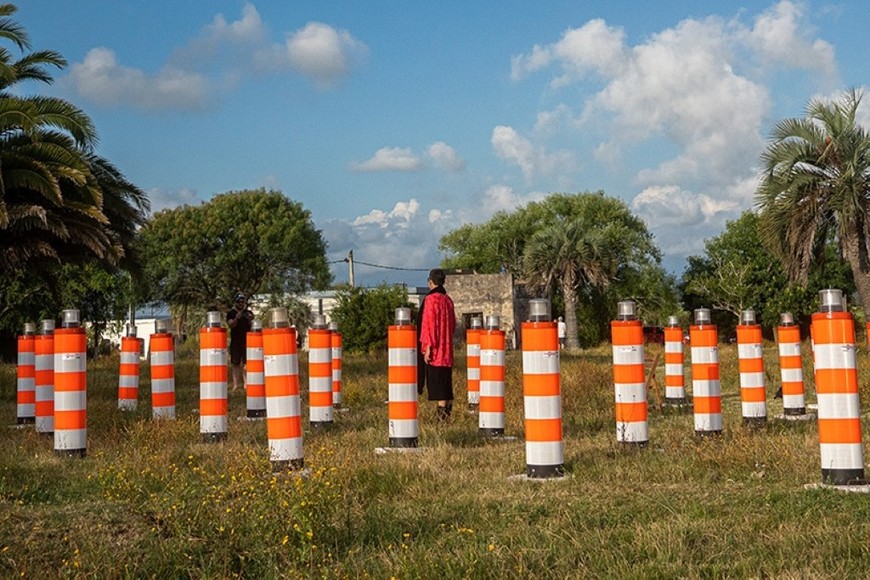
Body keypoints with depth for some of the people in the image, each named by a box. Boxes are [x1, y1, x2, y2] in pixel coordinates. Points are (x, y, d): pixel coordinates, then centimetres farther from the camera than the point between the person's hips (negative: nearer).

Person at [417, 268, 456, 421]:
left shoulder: (430, 299, -12)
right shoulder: (448, 300, 10)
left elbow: (428, 324, -17)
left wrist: (427, 347, -17)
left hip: (435, 350, -7)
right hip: (447, 351, 7)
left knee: (436, 382, -6)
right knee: (446, 381, 12)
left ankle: (442, 415, -9)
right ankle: (447, 412, 15)